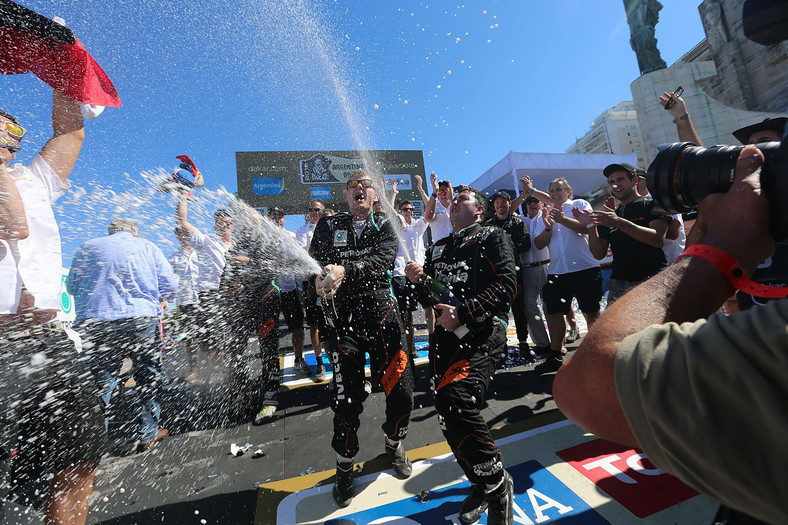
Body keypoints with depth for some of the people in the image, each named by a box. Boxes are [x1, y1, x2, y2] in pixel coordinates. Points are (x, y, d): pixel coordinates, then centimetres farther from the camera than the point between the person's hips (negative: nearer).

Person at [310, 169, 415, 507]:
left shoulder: (384, 225, 9)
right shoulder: (329, 226, 11)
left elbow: (384, 258, -10)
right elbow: (315, 261, 2)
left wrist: (345, 270, -25)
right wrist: (320, 281, -21)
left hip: (382, 313, 1)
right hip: (342, 318, 0)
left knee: (401, 391, 2)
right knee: (346, 399, 2)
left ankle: (394, 445, 36)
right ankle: (345, 466, 30)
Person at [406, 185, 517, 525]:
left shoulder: (492, 237, 8)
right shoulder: (438, 248, 25)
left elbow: (506, 282, -8)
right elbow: (429, 299, 23)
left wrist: (463, 313, -18)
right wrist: (417, 281, 1)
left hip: (481, 331, -6)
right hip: (444, 335, 6)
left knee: (456, 401, -24)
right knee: (449, 416, 8)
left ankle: (496, 484, 5)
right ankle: (482, 486, 34)